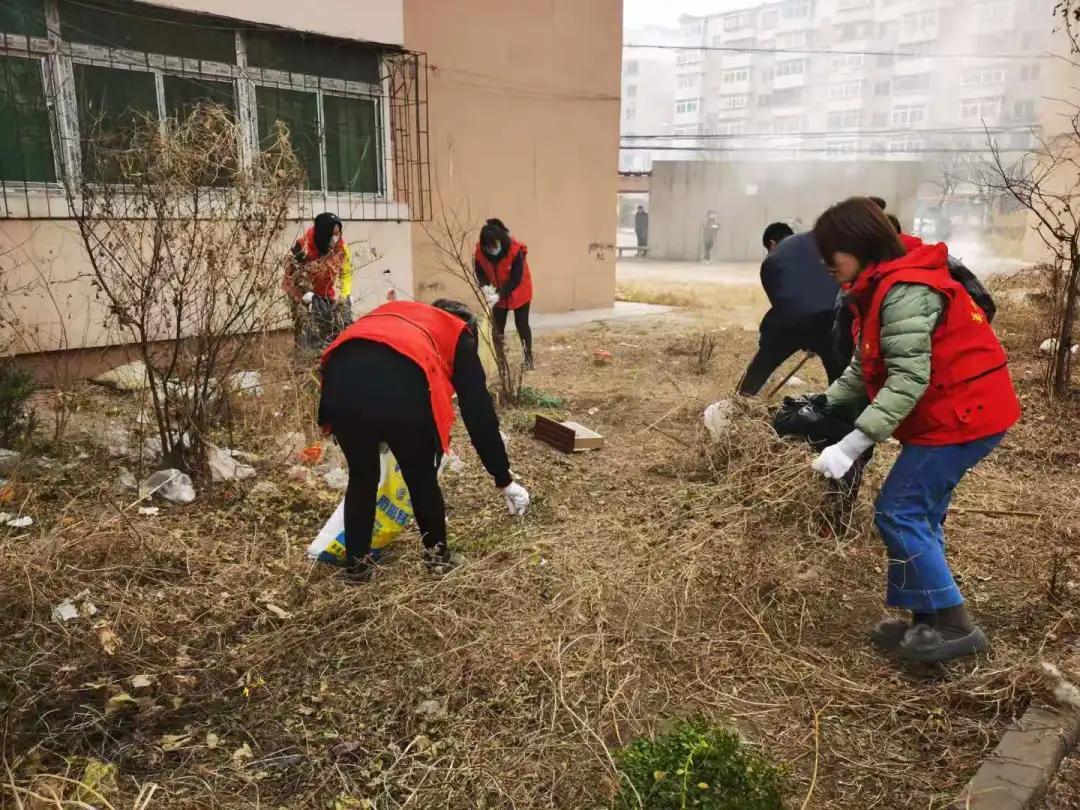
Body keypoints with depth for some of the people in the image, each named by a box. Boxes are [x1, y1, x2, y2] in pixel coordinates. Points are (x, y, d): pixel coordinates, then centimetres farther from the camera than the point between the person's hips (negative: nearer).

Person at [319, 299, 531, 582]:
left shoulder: (391, 312, 41)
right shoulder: (458, 336, 28)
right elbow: (478, 410, 23)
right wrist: (504, 480, 27)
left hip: (340, 377, 4)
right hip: (400, 387, -3)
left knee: (362, 477, 27)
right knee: (422, 478, 22)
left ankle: (355, 564, 36)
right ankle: (438, 555, 38)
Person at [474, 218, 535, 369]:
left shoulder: (514, 249, -31)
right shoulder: (479, 251, -21)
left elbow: (516, 278, -27)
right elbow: (479, 271, -7)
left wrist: (500, 294, -34)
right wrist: (485, 286, -27)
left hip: (519, 292, -3)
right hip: (498, 294, 4)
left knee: (521, 324, 2)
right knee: (497, 327, 4)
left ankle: (528, 358, 15)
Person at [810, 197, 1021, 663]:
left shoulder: (904, 291, -23)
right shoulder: (882, 288, 11)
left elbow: (909, 379, -29)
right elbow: (865, 368, 11)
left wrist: (852, 444, -32)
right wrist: (824, 406, 1)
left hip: (961, 414, -10)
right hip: (959, 412, 10)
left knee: (898, 513, -8)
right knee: (918, 515, 14)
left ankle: (952, 624, 2)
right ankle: (928, 619, 23)